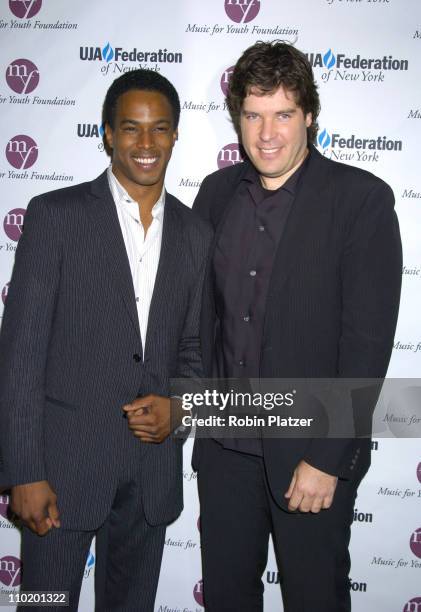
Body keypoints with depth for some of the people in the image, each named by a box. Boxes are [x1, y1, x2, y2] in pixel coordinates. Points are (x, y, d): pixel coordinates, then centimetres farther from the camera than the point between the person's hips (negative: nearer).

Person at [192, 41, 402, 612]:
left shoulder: (362, 198, -12)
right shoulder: (217, 192, 3)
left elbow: (368, 337, -15)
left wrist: (327, 458, -16)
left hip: (311, 450, -4)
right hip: (224, 442, 4)